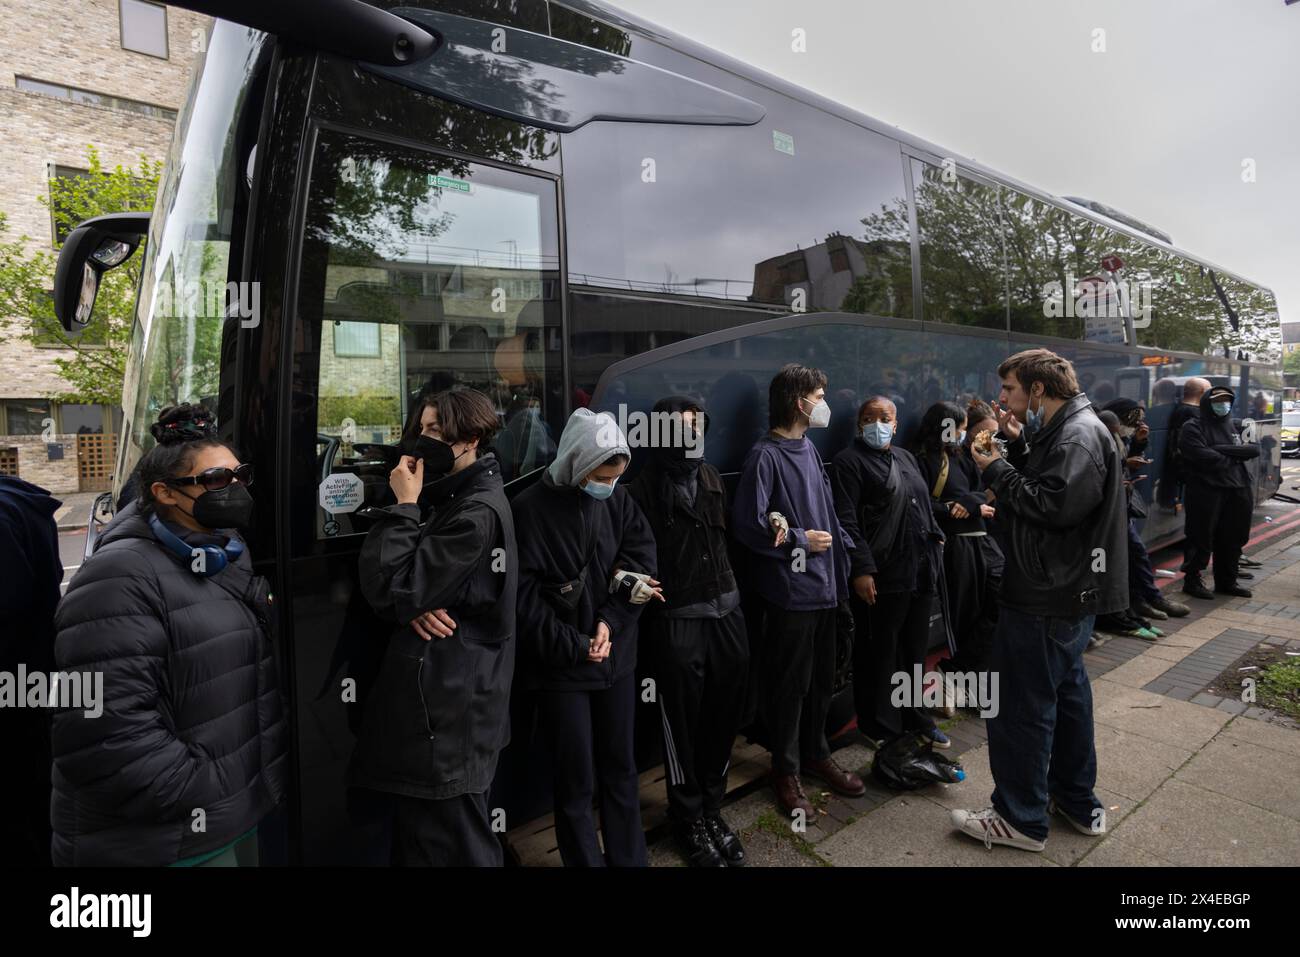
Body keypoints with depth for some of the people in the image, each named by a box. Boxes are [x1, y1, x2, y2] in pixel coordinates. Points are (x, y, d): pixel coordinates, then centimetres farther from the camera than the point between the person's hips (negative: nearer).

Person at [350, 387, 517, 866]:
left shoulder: (478, 513, -18)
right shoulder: (449, 499, 14)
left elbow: (389, 589, -20)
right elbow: (390, 589, 12)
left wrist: (404, 505, -13)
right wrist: (414, 607, -11)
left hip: (448, 709, -10)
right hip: (435, 697, 10)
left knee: (450, 847, 3)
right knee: (416, 836, 21)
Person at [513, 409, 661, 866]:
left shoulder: (618, 498, -1)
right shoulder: (531, 508, -15)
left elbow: (642, 558, -3)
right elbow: (523, 597, -16)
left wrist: (610, 621, -14)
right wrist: (575, 646, -14)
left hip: (617, 657, 4)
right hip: (561, 666, -4)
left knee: (621, 769, 18)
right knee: (576, 783, 8)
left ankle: (629, 859, 36)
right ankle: (586, 861, 28)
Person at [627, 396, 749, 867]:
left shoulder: (711, 478, 11)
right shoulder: (645, 488, -8)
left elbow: (723, 539, 15)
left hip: (726, 613, 6)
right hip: (676, 622, -5)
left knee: (724, 718, 14)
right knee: (683, 723, 9)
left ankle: (712, 806, 35)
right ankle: (688, 817, 31)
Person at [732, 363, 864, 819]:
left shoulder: (808, 449, 12)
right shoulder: (765, 455, -13)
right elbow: (747, 525, -18)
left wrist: (841, 551, 9)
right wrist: (801, 540, -11)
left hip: (825, 586, 8)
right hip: (790, 591, -8)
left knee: (821, 679, 19)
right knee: (789, 684, 5)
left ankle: (816, 754, 37)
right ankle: (786, 771, 22)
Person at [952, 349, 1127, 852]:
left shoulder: (1078, 435, -17)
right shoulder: (1066, 429, 13)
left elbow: (1056, 506, -27)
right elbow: (1040, 488, 12)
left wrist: (997, 470, -17)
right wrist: (1017, 444, 2)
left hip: (1049, 597, -11)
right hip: (1070, 589, 11)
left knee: (1023, 706, -1)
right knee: (1066, 692, 21)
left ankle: (1021, 819, 13)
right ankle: (1078, 802, 36)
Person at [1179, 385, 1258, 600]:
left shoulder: (1233, 427, 17)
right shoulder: (1193, 427, -4)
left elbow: (1254, 450, 1)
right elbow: (1202, 456, -18)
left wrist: (1221, 449, -12)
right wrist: (1233, 458, -5)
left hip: (1236, 491, 7)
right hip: (1205, 491, -7)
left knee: (1232, 538, 12)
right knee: (1201, 537, -2)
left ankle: (1226, 581, 26)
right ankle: (1192, 580, 10)